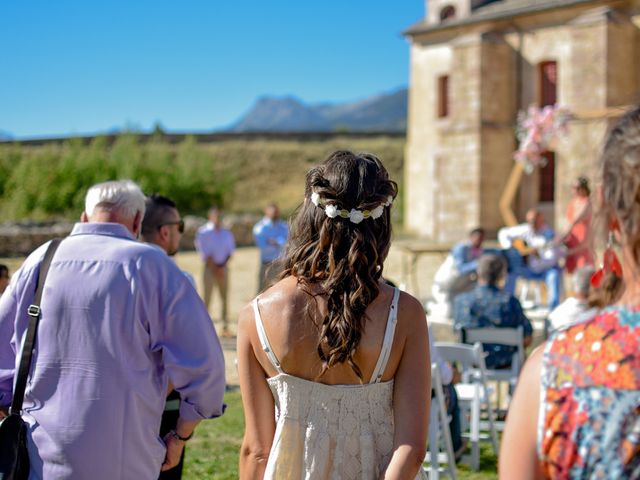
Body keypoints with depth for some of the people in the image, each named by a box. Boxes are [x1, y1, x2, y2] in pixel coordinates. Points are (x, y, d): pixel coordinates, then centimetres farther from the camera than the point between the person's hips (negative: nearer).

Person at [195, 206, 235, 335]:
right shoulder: (203, 232, -1)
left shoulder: (227, 233, 13)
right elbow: (204, 252, -7)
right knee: (207, 297, -8)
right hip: (209, 267, -4)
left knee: (225, 297, 3)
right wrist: (214, 267, -11)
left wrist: (223, 266, -3)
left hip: (223, 268, 4)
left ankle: (225, 327, 7)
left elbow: (230, 251, 11)